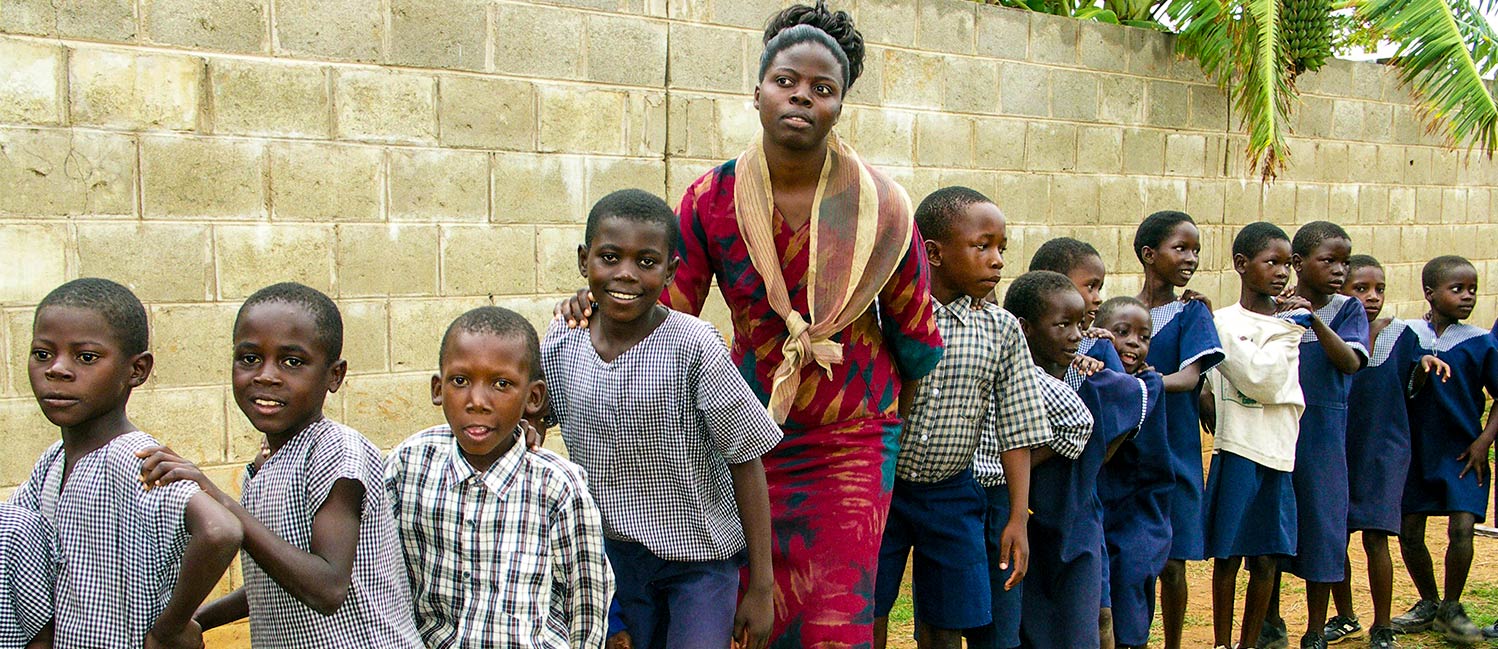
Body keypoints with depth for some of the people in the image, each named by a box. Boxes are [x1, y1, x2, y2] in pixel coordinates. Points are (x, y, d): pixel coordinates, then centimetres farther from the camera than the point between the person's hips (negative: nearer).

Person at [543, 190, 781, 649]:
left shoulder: (693, 346, -21)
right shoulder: (559, 346, -9)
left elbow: (747, 461, -14)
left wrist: (761, 586, -11)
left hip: (702, 555, -4)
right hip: (615, 553, 4)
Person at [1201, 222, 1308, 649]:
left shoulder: (1288, 320, 8)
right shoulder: (1225, 322, -2)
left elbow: (1282, 386, -5)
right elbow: (1259, 379, -8)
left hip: (1279, 452, 4)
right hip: (1239, 449, -4)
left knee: (1267, 558, 8)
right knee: (1228, 555, 3)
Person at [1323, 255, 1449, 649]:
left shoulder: (1399, 334, -2)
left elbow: (1410, 389, 6)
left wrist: (1424, 366, -17)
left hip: (1384, 450, -1)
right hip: (1336, 450, 1)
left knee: (1375, 539, -3)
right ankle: (1345, 617, 30)